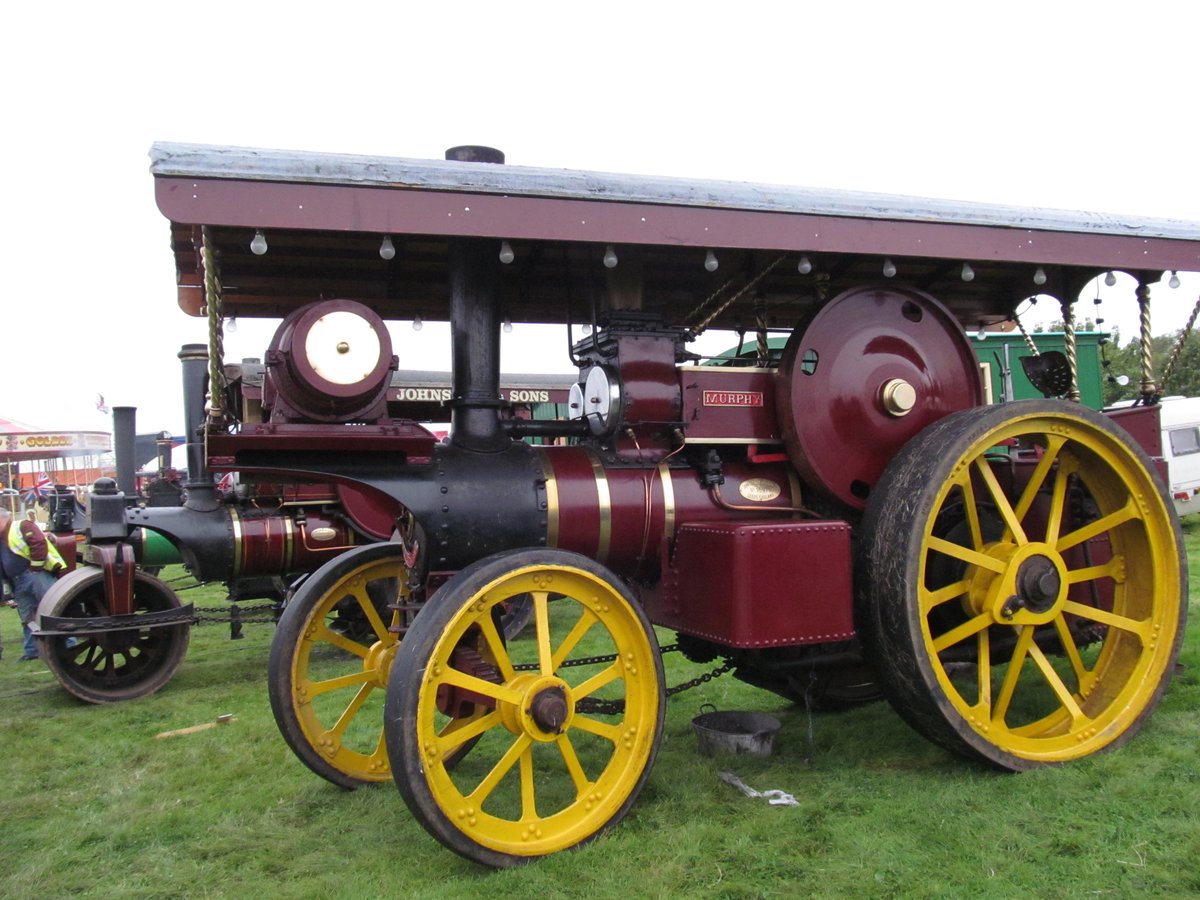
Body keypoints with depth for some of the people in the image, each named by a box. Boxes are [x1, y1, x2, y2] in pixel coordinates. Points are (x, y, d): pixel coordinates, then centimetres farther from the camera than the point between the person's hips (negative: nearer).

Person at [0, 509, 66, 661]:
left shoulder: (22, 526, -1)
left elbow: (39, 543, -17)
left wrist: (36, 568, -16)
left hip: (35, 575, -9)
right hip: (18, 583, 9)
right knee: (27, 618, 11)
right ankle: (32, 651, 18)